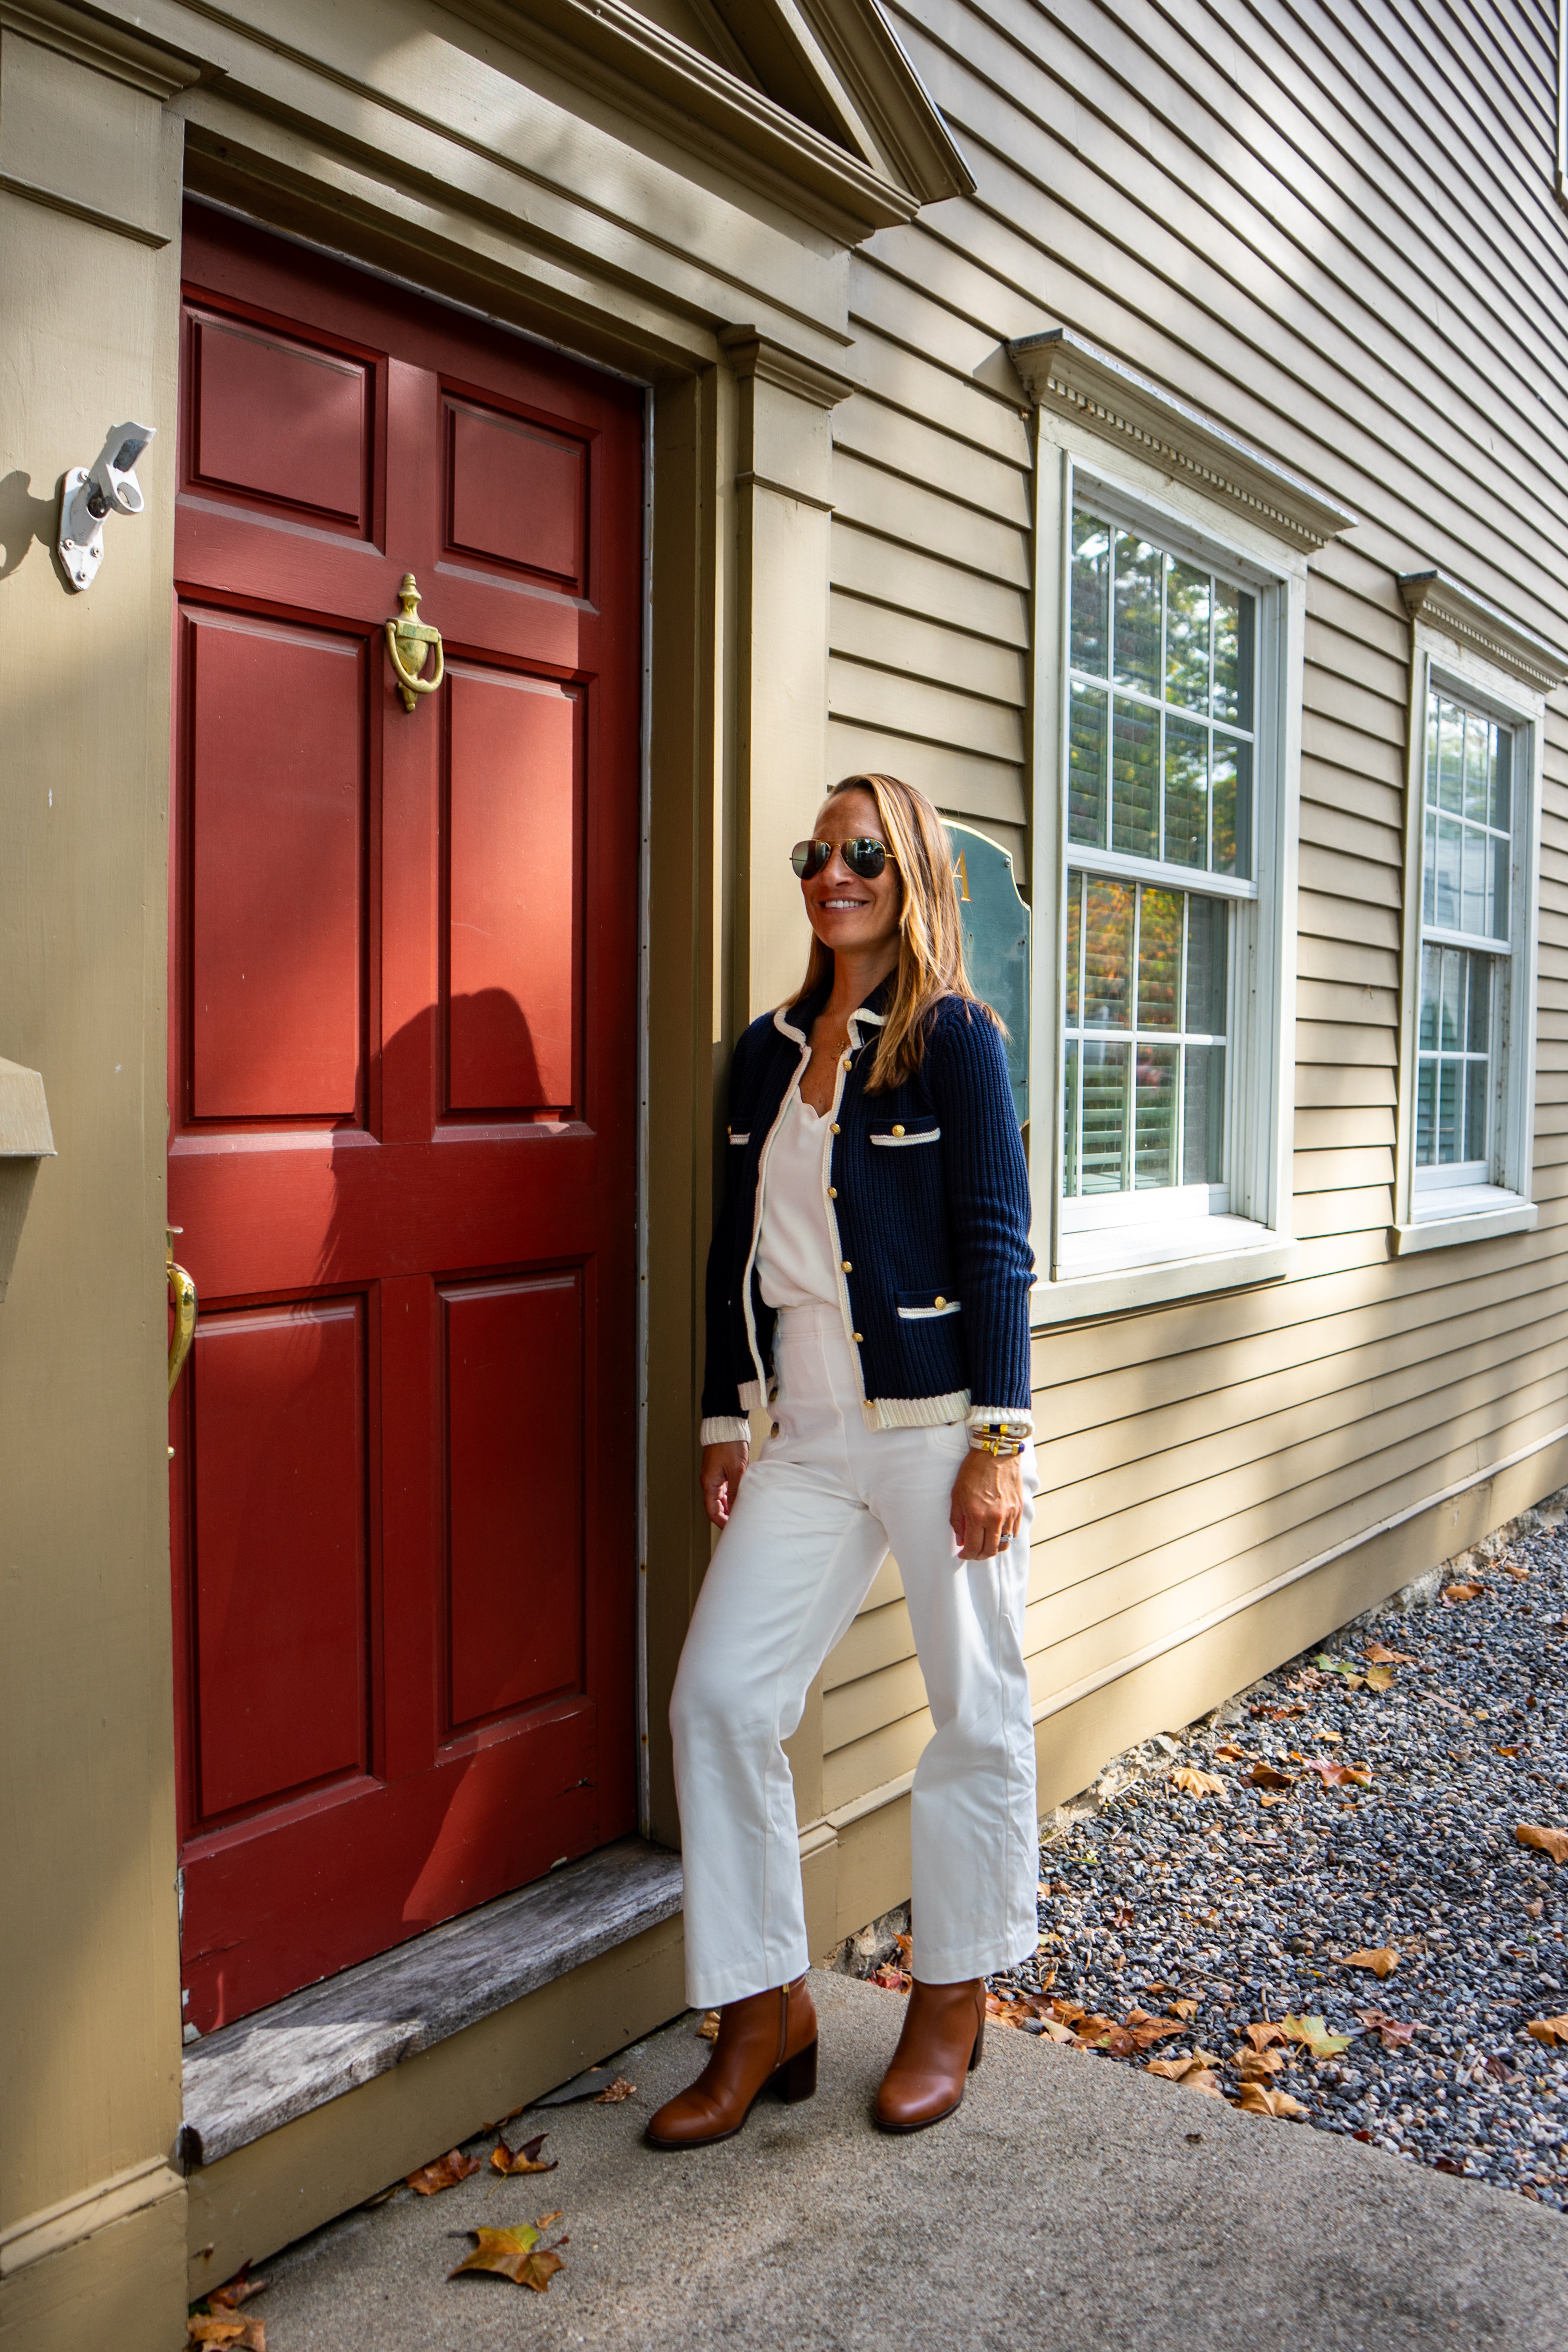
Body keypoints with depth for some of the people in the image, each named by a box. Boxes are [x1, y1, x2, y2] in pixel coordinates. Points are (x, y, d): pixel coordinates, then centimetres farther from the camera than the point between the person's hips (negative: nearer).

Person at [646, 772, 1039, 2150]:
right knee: (719, 1698, 0)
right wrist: (724, 1424, 12)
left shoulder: (955, 1039, -5)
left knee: (976, 1715, 8)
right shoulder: (770, 1051, 10)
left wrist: (1000, 1441, -13)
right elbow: (738, 1252, 13)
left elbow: (997, 1249, -9)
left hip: (940, 1427, -5)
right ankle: (767, 2010, 18)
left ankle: (955, 1999, 30)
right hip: (809, 1440, 5)